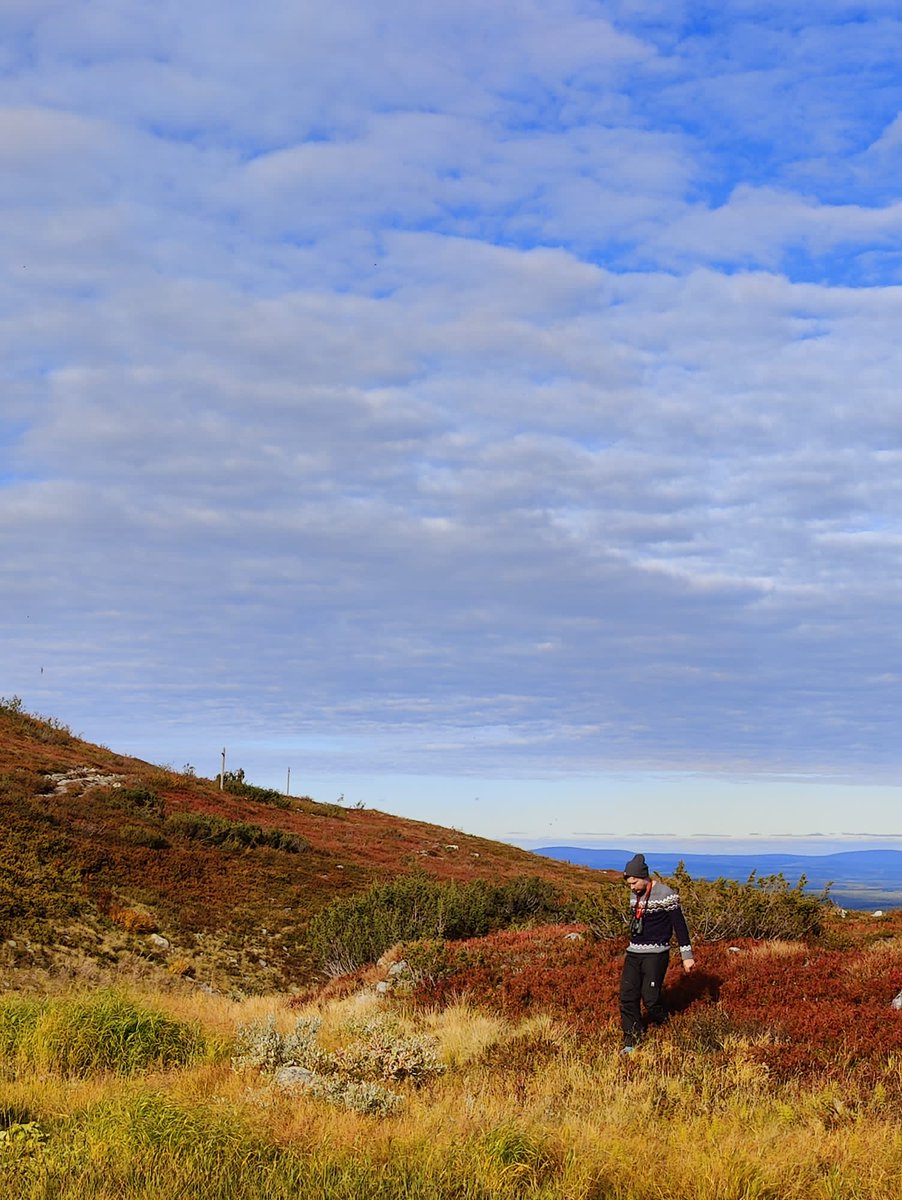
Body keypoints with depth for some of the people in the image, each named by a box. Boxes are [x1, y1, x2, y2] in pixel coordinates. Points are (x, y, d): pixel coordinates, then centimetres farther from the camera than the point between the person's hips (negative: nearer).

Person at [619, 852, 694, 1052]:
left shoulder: (665, 895, -13)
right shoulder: (634, 895, 9)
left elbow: (680, 925, -10)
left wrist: (687, 956, -10)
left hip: (656, 954, -7)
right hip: (633, 953, 7)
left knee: (650, 997, -9)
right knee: (627, 995, -2)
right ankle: (631, 1041, 4)